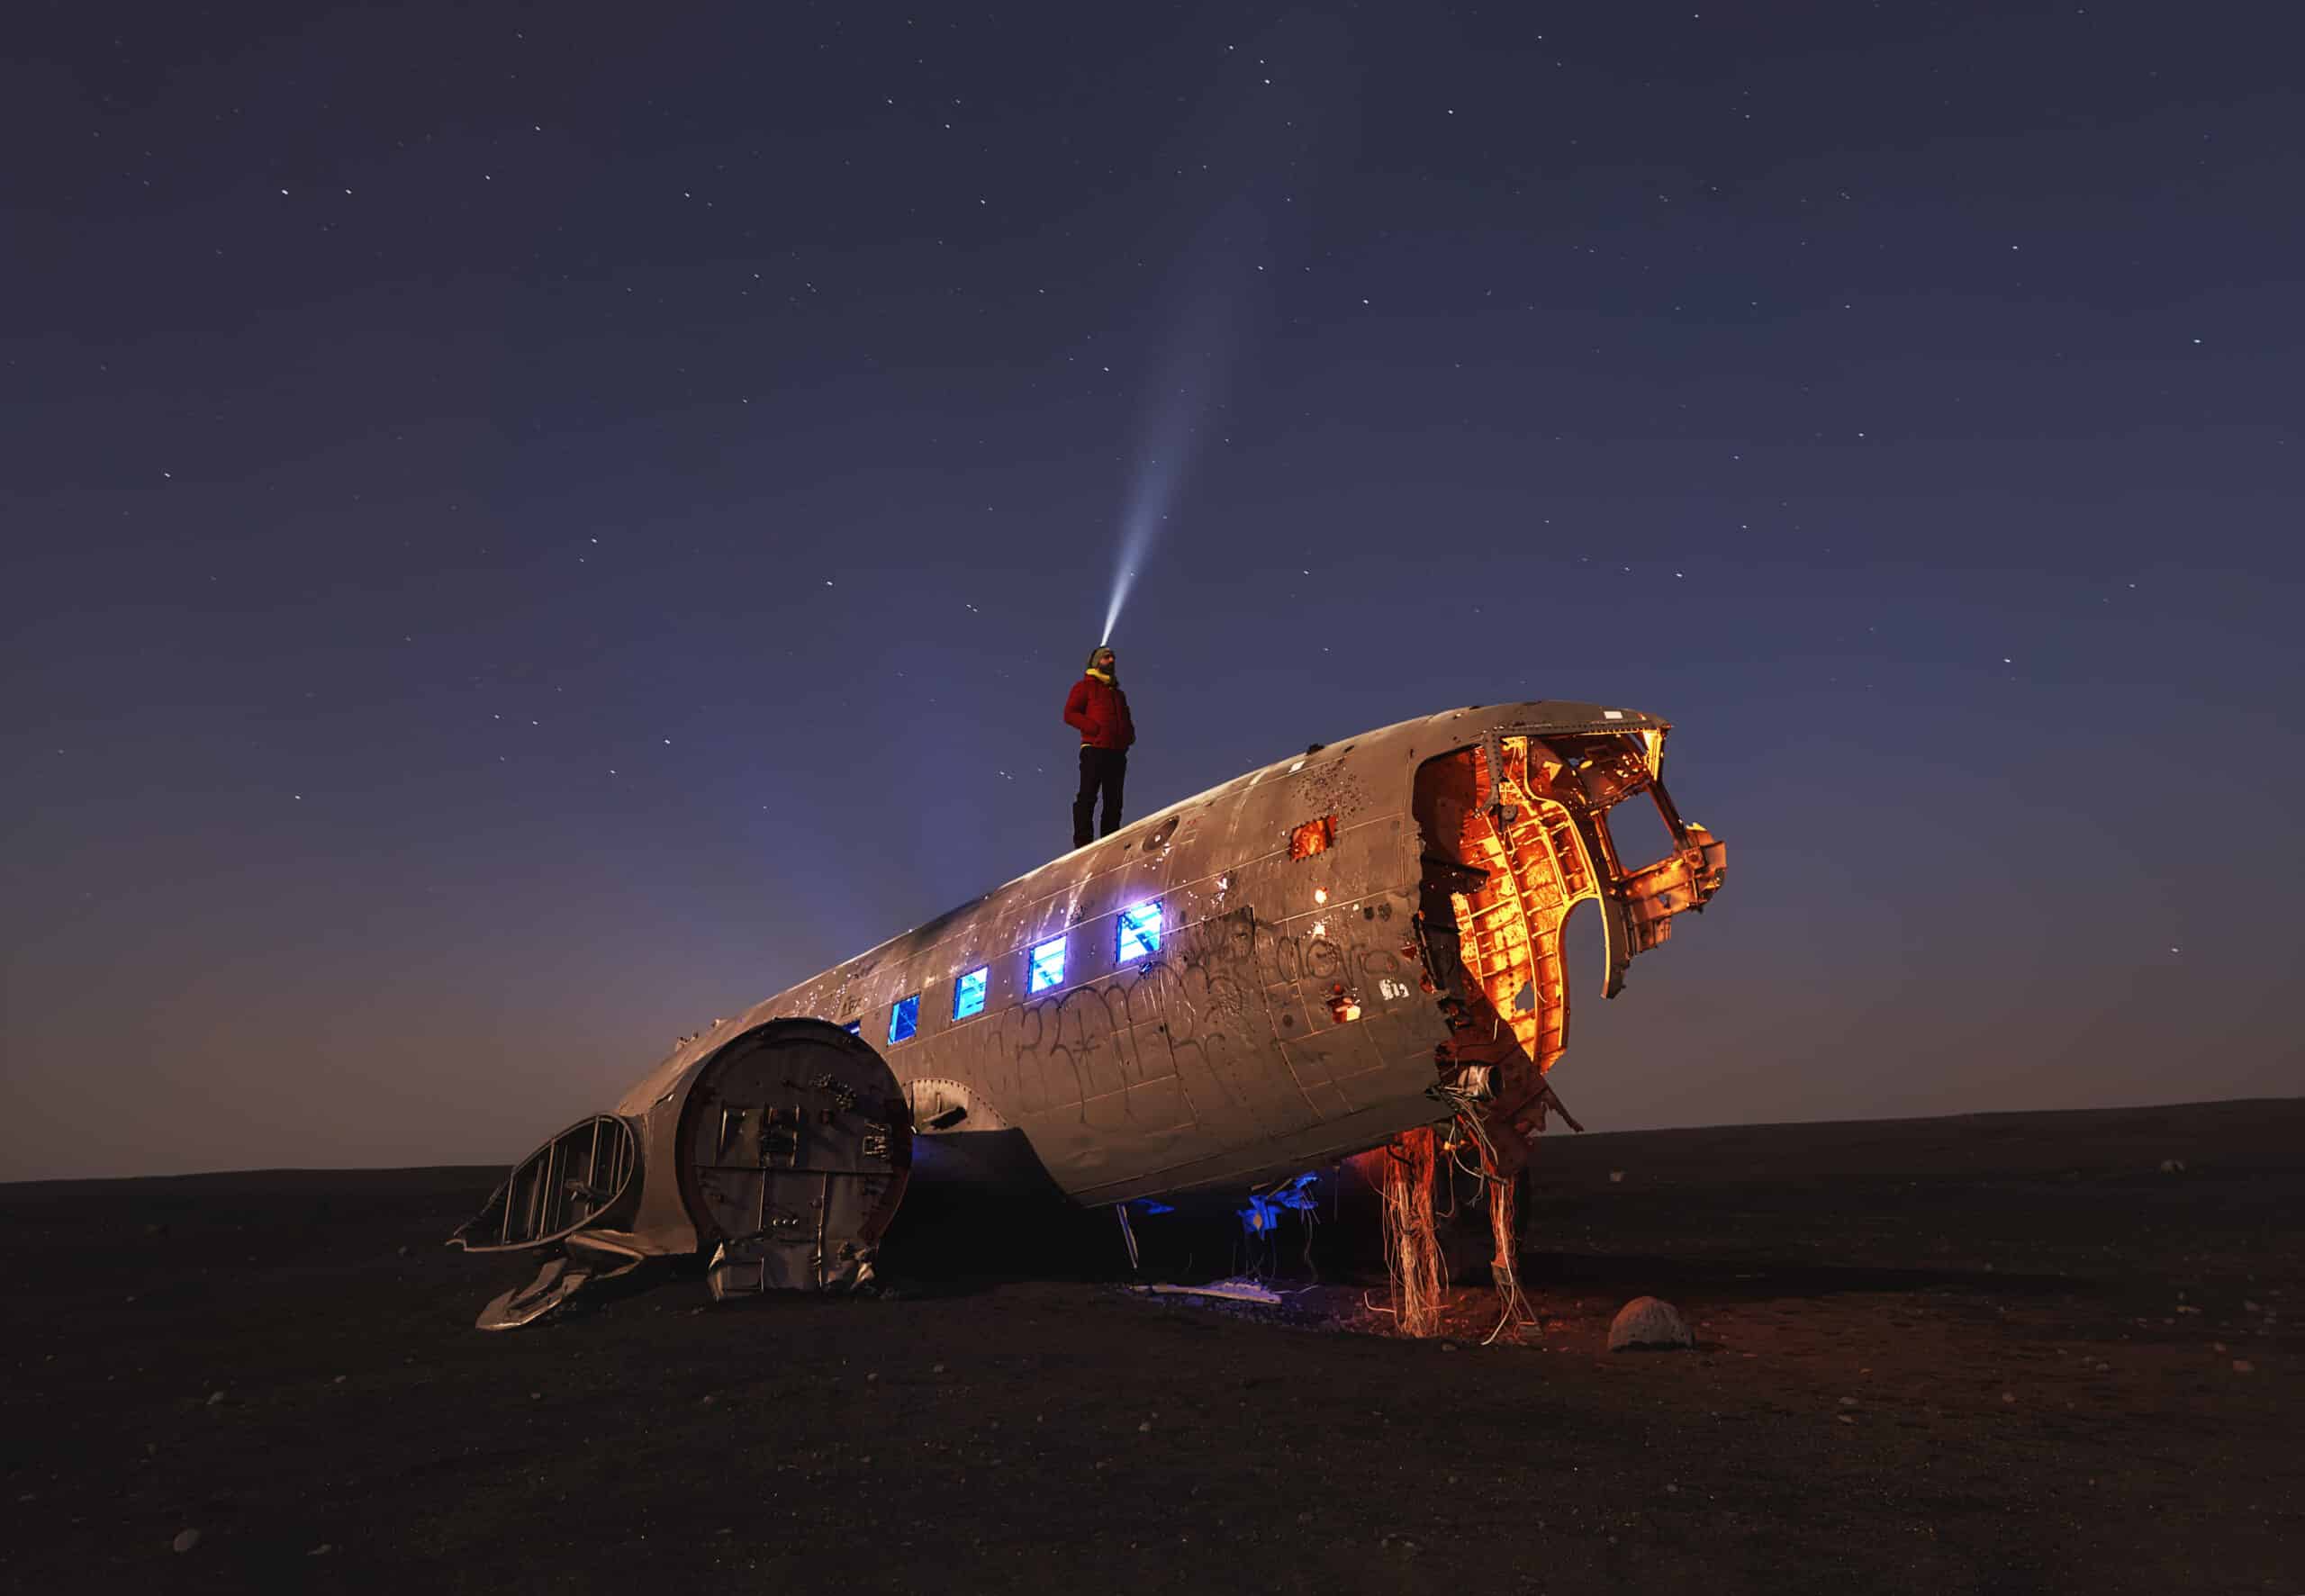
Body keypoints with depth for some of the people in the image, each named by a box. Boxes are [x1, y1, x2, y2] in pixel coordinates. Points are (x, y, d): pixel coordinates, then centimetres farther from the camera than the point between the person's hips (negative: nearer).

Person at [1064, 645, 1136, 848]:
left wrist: (1129, 734, 6)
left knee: (1114, 802, 1)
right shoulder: (1084, 686, 10)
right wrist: (1097, 729, -15)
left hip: (1117, 753, 6)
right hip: (1094, 749, -6)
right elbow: (1070, 714, -3)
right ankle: (1082, 842, -16)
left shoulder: (1118, 693, 29)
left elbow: (1126, 721, 31)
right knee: (1087, 798, -12)